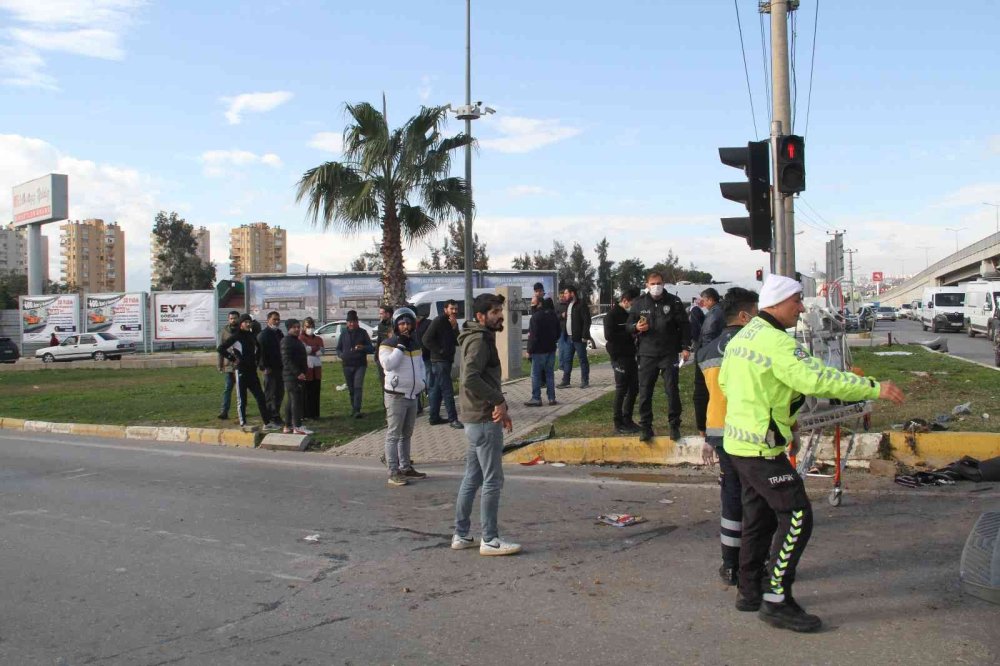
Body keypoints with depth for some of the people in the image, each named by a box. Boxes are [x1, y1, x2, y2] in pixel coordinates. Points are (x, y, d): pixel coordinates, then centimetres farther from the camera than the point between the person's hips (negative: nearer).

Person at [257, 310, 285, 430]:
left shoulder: (279, 333, 16)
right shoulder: (264, 334, -10)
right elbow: (261, 351, -16)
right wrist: (265, 367, -20)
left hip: (280, 368, 8)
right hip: (270, 369, -8)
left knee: (280, 393, 13)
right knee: (271, 394, -4)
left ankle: (276, 416, 22)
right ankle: (271, 419, 0)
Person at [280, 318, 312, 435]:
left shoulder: (296, 340, 19)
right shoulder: (286, 341, -12)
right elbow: (287, 360, -21)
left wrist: (301, 372, 20)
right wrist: (297, 373, -26)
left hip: (297, 375, 10)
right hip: (291, 376, -10)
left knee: (291, 401, 12)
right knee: (296, 400, -12)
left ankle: (288, 426, 17)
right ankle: (297, 427, -12)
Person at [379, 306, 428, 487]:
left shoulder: (415, 345, 14)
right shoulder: (387, 344, -8)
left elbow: (421, 365, 25)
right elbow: (388, 364, -25)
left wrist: (422, 382, 9)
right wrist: (401, 345, -21)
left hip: (413, 395, 7)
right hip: (396, 396, -7)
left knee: (407, 434, 16)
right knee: (393, 435, -6)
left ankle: (406, 467, 26)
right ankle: (393, 472, -5)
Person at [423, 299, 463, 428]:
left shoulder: (453, 323, 13)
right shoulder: (439, 321, -11)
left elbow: (458, 342, 3)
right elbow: (426, 340, -17)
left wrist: (454, 327, -10)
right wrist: (440, 351, -16)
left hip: (447, 360, 8)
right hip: (439, 360, -8)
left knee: (437, 390, 13)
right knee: (447, 391, -8)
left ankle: (434, 417, 19)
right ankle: (453, 419, -6)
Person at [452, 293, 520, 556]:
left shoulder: (481, 338, 16)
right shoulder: (479, 340, -15)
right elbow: (470, 378, -28)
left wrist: (500, 406, 12)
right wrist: (499, 401, -21)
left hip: (476, 419, 10)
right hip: (485, 420, -10)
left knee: (472, 478, 15)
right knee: (493, 480, -3)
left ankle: (461, 535, 22)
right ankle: (490, 540, 4)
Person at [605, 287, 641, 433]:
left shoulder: (629, 314, 14)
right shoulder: (612, 315, -10)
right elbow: (609, 335, -19)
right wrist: (629, 334, -18)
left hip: (630, 356, 8)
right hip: (619, 357, -8)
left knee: (633, 388, 12)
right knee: (621, 390, -4)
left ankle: (627, 420, 23)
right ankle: (618, 424, 3)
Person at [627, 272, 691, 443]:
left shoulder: (673, 302, 2)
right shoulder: (639, 303, 6)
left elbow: (684, 325, 3)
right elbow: (628, 325, 12)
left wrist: (685, 347, -5)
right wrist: (636, 327, -11)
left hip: (669, 354, -1)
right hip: (647, 355, 1)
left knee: (672, 391, 0)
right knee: (644, 392, 2)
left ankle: (674, 426, 12)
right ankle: (645, 427, 12)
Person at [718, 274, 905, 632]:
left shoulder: (742, 337, 11)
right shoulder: (778, 343, -19)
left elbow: (726, 382, 19)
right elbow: (818, 379, -27)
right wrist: (875, 388, -22)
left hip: (739, 441, 10)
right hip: (762, 448, -10)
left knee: (760, 517, 18)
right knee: (796, 516, -5)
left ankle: (750, 591, 28)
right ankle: (776, 600, -1)